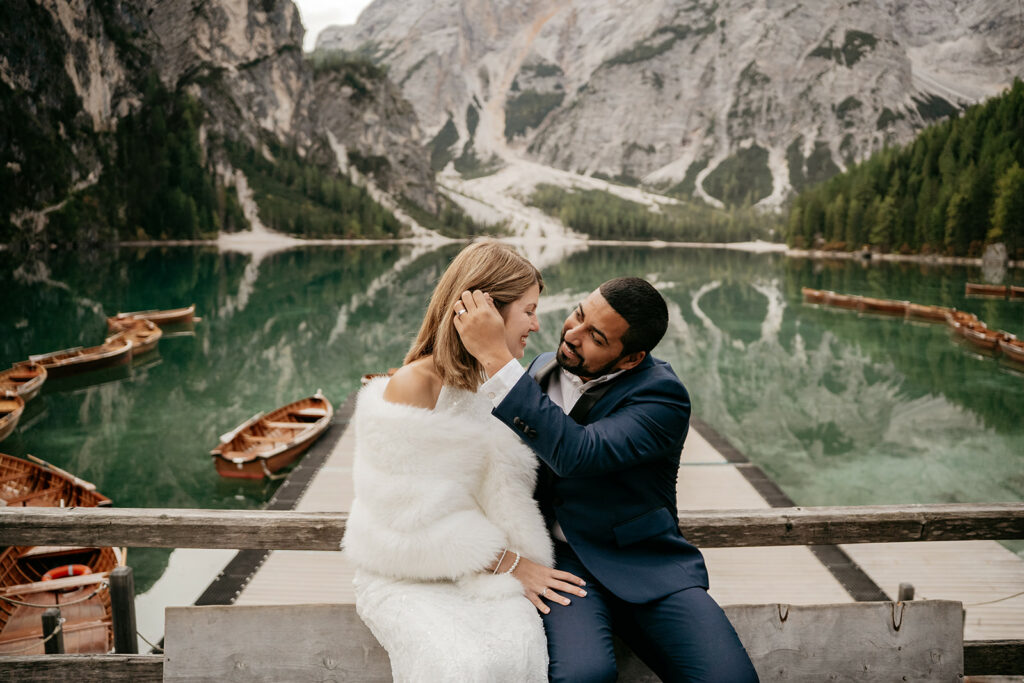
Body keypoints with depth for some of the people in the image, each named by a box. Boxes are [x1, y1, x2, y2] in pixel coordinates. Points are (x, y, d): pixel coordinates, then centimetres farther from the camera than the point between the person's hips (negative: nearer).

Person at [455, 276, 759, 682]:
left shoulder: (662, 396, -13)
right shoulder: (546, 367, 7)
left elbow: (579, 454, -31)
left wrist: (495, 356, -33)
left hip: (644, 563, -2)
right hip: (560, 559, 2)